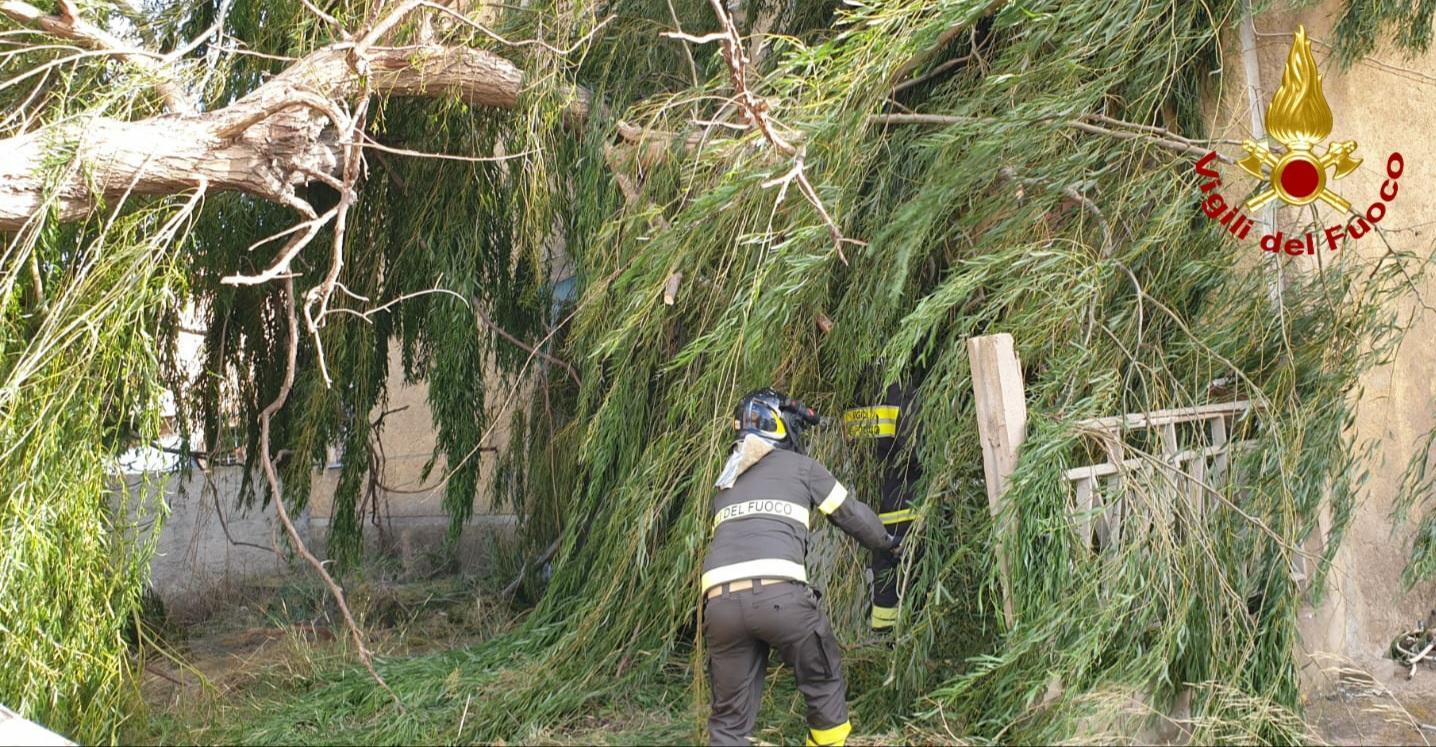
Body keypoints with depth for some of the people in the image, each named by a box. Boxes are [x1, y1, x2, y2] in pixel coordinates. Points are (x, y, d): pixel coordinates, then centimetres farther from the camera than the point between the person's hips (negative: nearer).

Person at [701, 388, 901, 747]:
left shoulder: (726, 480, 30)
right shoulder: (801, 466, 16)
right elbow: (852, 514, 24)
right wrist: (887, 541, 43)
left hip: (719, 600, 4)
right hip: (779, 594, -4)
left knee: (730, 718, 12)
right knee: (824, 684, 20)